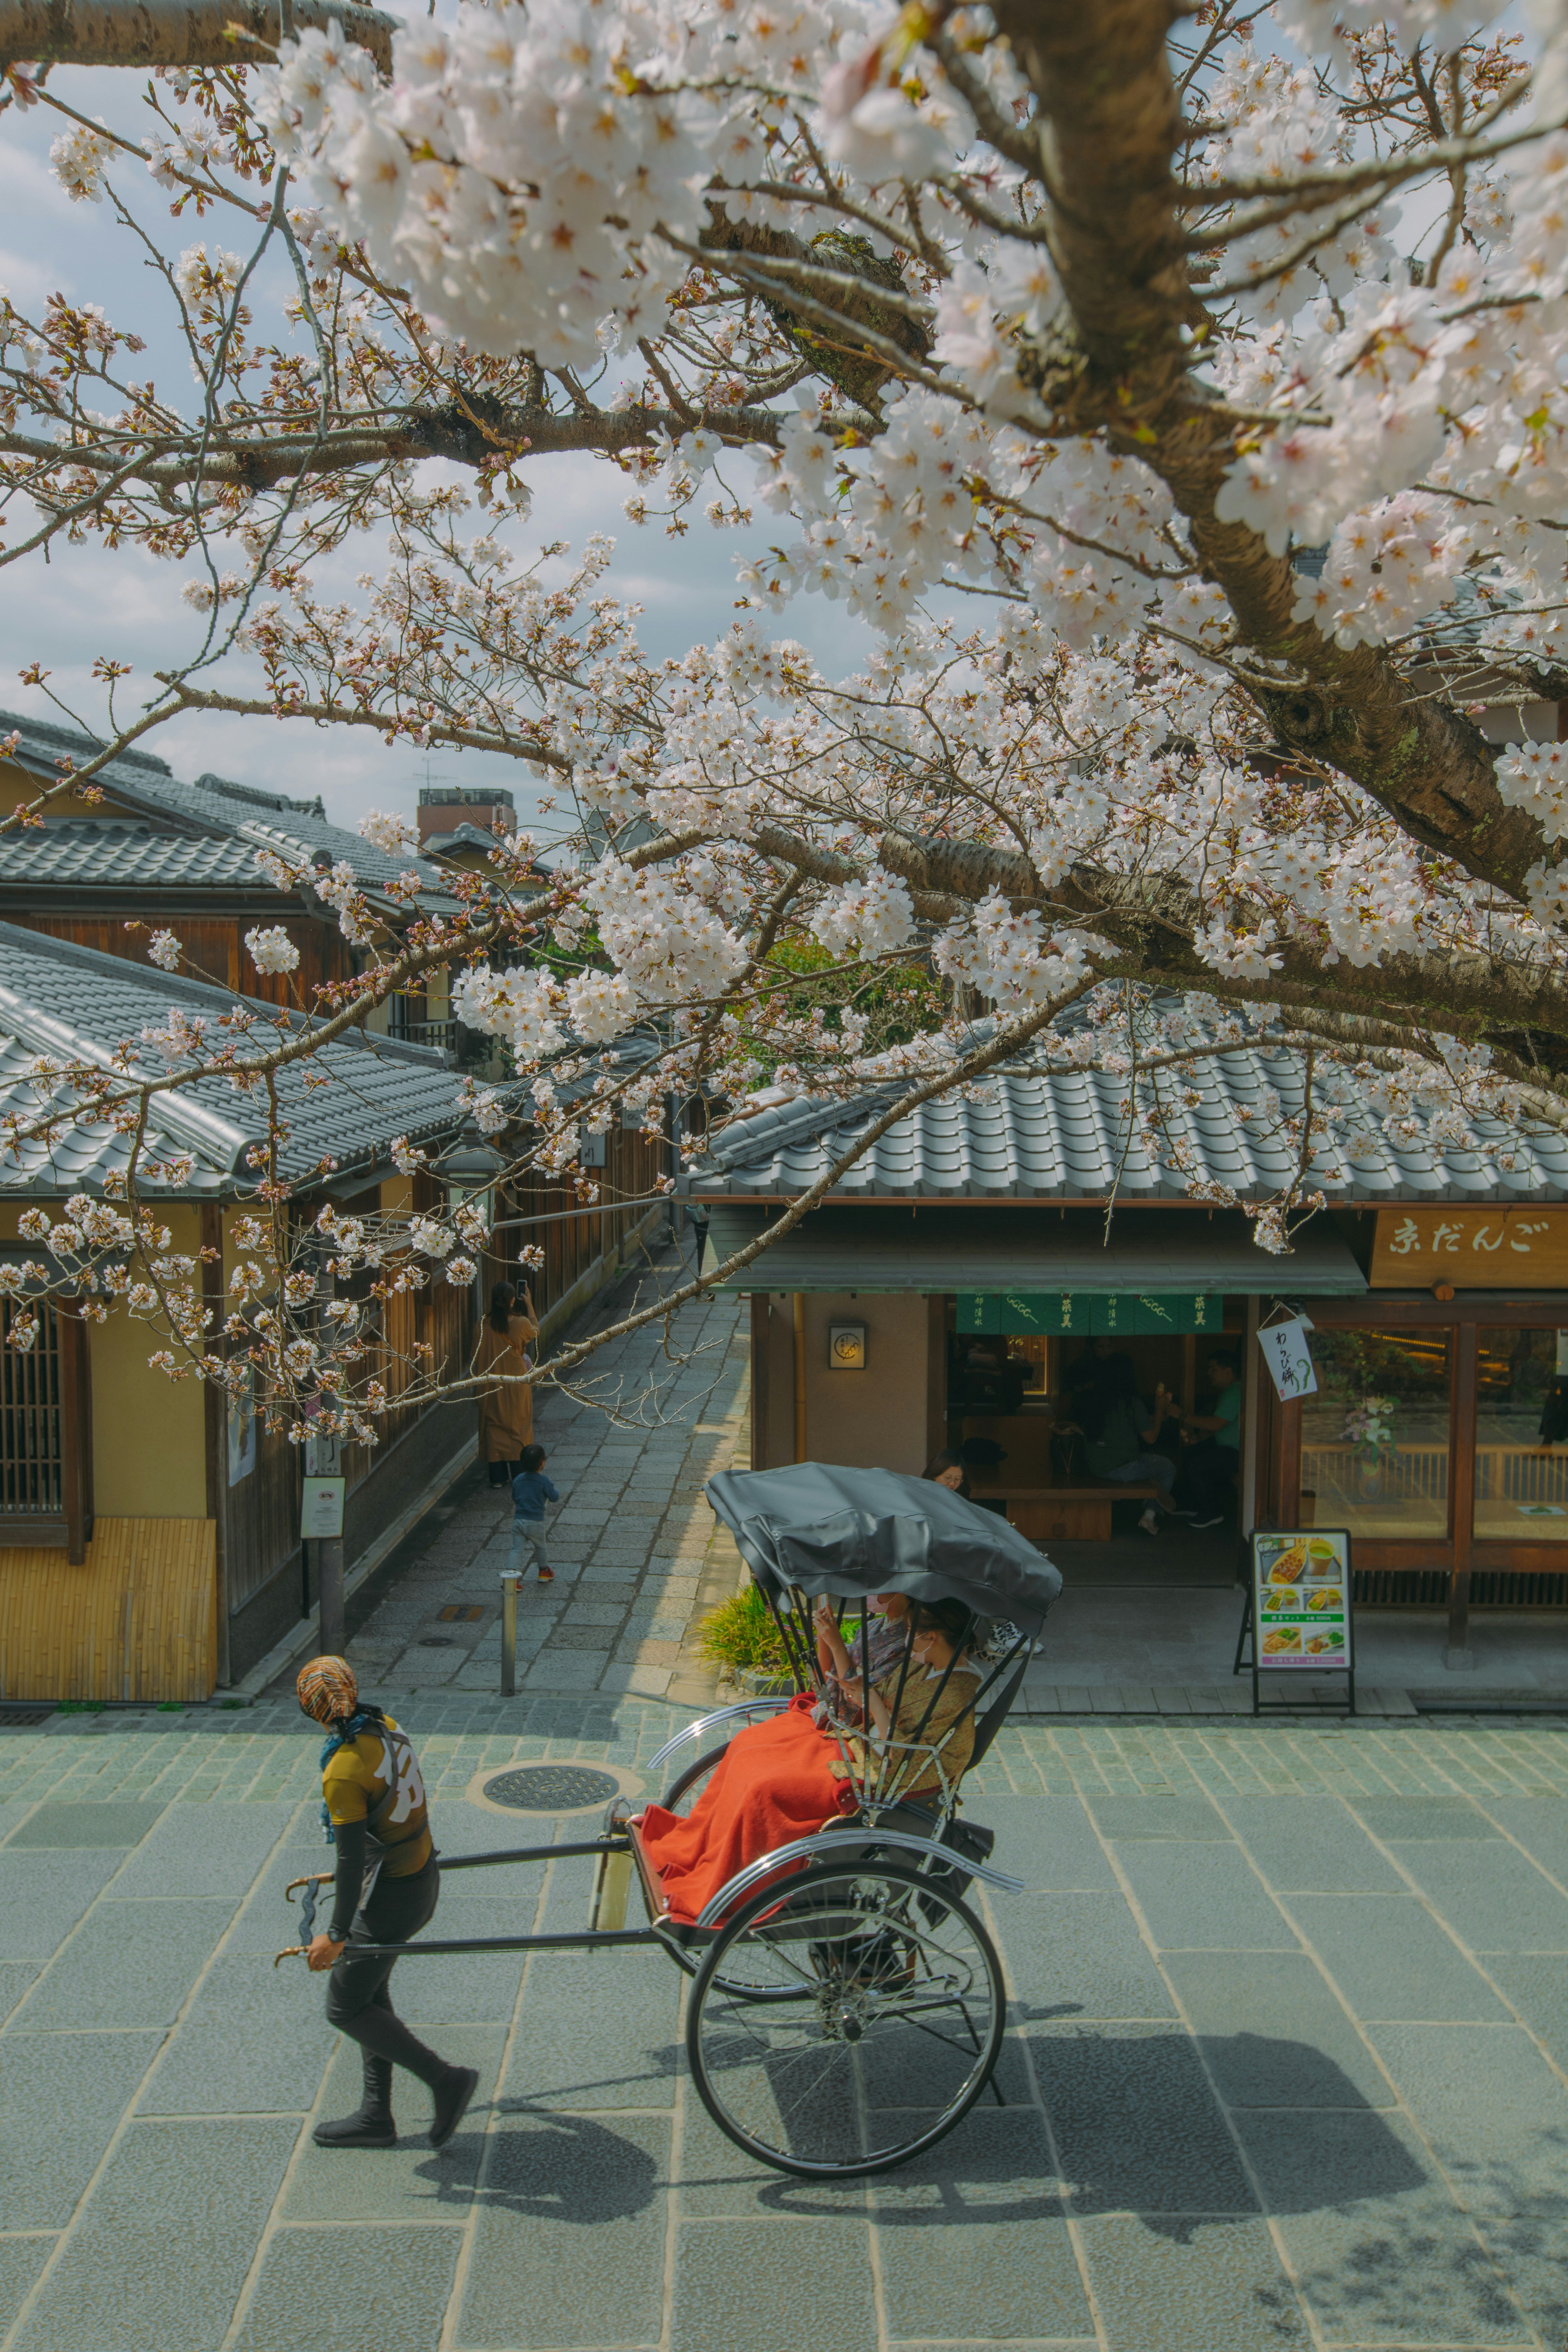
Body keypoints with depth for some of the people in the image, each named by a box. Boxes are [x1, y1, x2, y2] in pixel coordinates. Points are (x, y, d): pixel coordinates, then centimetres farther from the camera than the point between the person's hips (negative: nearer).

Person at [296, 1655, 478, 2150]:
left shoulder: (343, 1772, -25)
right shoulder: (386, 1728, -1)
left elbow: (352, 1861, -23)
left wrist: (337, 1935, -13)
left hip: (392, 1897, -9)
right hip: (422, 1876, 9)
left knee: (345, 2008, 6)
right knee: (369, 1992, 21)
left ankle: (445, 2080, 5)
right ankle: (375, 2117, 29)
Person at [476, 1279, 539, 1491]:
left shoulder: (484, 1326, -10)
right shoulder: (521, 1323, -16)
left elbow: (477, 1359, -2)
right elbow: (536, 1332, 9)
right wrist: (530, 1305, 16)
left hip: (492, 1387, 2)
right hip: (516, 1384, -1)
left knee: (494, 1428, 11)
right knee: (518, 1428, 12)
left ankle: (498, 1476, 14)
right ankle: (517, 1475, 16)